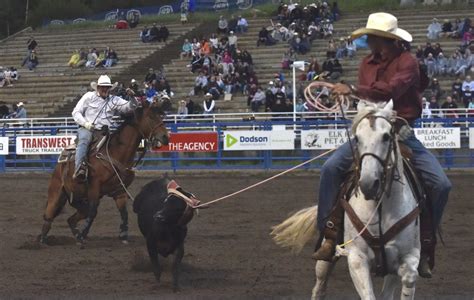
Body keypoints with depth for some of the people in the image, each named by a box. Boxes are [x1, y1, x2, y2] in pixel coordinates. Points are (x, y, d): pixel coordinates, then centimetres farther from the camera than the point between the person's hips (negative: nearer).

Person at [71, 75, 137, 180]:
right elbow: (76, 112, 9)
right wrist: (85, 123, -8)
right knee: (84, 140, -35)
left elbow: (129, 107, 8)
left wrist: (132, 97, -15)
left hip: (104, 131, 4)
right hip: (86, 129, -4)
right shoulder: (89, 96, 13)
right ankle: (79, 169, -53)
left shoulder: (114, 101, 17)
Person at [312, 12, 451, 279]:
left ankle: (426, 245, 0)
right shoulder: (368, 63, 8)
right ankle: (330, 235, -15)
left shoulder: (407, 62, -10)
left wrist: (353, 90, -28)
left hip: (402, 134, -3)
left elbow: (391, 90, -28)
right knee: (331, 168, -20)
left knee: (441, 184, -17)